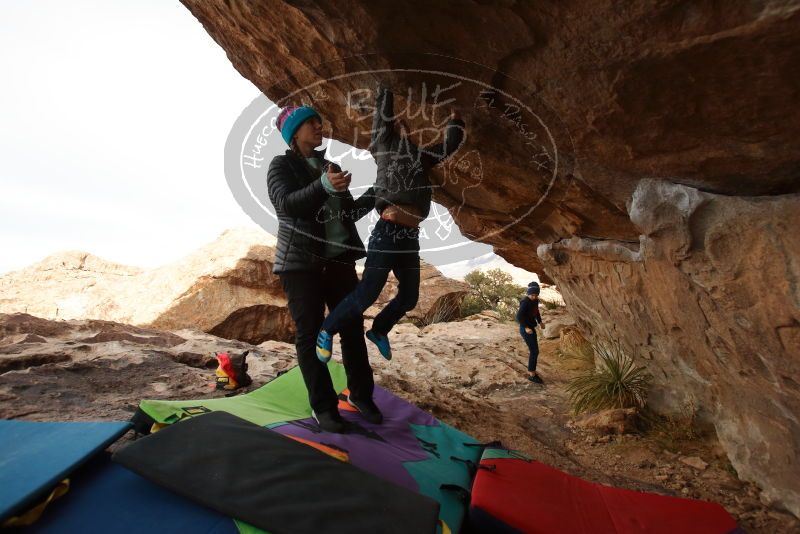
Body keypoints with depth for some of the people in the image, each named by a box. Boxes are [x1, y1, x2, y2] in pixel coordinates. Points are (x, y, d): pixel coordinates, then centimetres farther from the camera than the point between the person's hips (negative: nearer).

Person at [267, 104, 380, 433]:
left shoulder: (331, 166, 18)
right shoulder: (281, 165, 2)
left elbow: (349, 213, 18)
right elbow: (287, 203, -17)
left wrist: (377, 192, 10)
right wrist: (324, 186, -31)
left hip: (339, 260, 5)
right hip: (301, 263, -4)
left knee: (352, 328, 4)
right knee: (310, 334, -1)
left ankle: (360, 394, 19)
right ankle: (323, 406, 10)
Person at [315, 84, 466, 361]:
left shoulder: (420, 156, 24)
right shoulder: (384, 144, 10)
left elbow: (450, 144, 32)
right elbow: (383, 109, 6)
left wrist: (455, 120, 40)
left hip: (410, 235, 7)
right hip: (388, 231, -6)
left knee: (409, 297, 13)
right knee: (366, 294, -8)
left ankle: (378, 330, 37)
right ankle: (327, 330, 14)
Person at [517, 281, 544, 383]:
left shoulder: (535, 301, 4)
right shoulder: (525, 302, -21)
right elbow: (519, 316, -25)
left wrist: (540, 322, 9)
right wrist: (526, 327, -27)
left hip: (531, 328, 9)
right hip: (525, 329, -9)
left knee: (533, 350, 15)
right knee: (534, 351, -7)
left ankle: (531, 371, 28)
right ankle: (532, 375, 1)